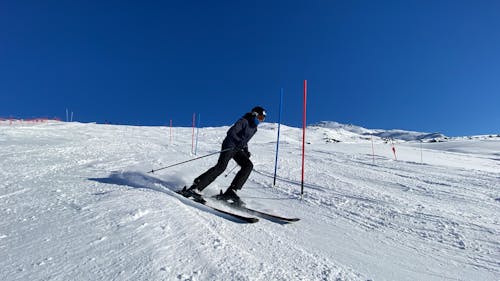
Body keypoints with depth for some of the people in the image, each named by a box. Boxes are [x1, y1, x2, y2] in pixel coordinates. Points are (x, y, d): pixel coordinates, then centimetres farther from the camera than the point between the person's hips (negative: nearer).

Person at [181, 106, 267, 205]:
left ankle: (230, 192, -13)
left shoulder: (254, 128, 17)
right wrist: (239, 142, -30)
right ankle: (195, 188, -21)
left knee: (248, 165, -10)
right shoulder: (244, 121, -8)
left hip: (237, 149, 9)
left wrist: (246, 150, 16)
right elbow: (231, 132, -17)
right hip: (230, 146, -8)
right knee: (221, 166, -23)